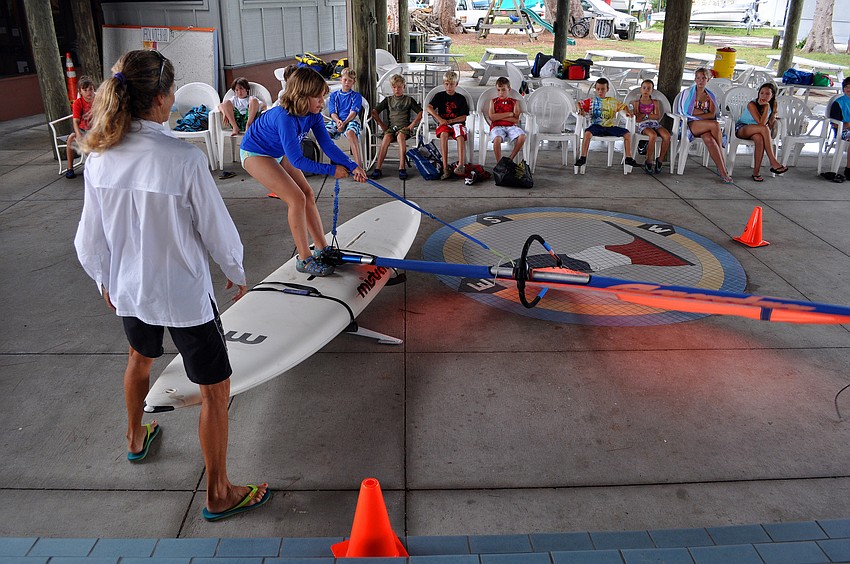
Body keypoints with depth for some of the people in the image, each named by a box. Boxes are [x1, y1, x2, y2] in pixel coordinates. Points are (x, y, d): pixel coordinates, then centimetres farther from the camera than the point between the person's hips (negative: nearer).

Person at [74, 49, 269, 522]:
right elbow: (217, 229, -15)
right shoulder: (186, 159, -25)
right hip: (185, 293, -6)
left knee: (140, 357, 34)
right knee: (216, 388, 9)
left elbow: (91, 237, 3)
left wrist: (105, 281, 21)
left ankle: (136, 439, 58)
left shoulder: (100, 158, -8)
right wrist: (236, 272, 4)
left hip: (128, 289, 6)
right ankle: (219, 494, 22)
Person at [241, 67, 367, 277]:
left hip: (278, 153, 8)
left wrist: (352, 166, -22)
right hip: (255, 154, -8)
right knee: (297, 198, -16)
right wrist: (332, 170, -28)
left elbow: (327, 145, -11)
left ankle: (322, 250, 14)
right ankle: (305, 260, -7)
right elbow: (297, 160, -33)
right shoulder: (285, 117, -37)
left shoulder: (313, 114, -14)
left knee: (308, 194, 3)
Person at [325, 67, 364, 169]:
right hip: (336, 120, 3)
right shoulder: (334, 95, 19)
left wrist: (344, 123, -19)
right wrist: (338, 121, -14)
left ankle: (359, 163, -41)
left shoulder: (356, 96, 12)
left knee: (350, 132, -40)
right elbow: (333, 113, 9)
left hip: (351, 120, -3)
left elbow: (353, 112, -2)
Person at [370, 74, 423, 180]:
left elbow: (421, 112, 5)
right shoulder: (388, 100, 19)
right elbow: (374, 112, 15)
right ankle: (378, 168, -39)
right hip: (391, 126, 2)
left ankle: (402, 168, -43)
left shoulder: (409, 100, 13)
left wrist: (412, 125, -6)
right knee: (386, 137, -33)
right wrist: (382, 125, 5)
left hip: (404, 126, -2)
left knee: (400, 136, -38)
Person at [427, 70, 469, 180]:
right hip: (443, 124, 0)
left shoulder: (461, 98, 10)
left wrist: (451, 120, -11)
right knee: (443, 134, -35)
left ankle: (461, 165, -46)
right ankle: (445, 167, -42)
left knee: (460, 136, -33)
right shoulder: (439, 96, 10)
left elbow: (464, 117, 4)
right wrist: (439, 119, -18)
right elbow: (429, 108, -6)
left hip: (457, 123, 0)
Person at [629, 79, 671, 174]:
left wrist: (645, 115, -4)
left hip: (655, 123, 3)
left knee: (667, 136, -29)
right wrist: (651, 115, -2)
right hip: (642, 125, -3)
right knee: (653, 135, -38)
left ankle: (660, 159, -12)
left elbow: (657, 116, 5)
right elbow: (637, 118, 1)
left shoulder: (655, 102, 20)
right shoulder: (636, 102, 14)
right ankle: (648, 161, -24)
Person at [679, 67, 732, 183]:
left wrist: (696, 113, -9)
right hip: (689, 125, -3)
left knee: (709, 139, -35)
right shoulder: (688, 93, 9)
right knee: (715, 125, -31)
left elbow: (712, 114, 4)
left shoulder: (710, 95, 18)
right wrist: (704, 112, -2)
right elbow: (685, 111, -4)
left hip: (705, 126, 3)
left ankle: (722, 170, -33)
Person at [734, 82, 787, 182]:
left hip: (755, 132, 4)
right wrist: (767, 106, -25)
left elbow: (770, 124, 4)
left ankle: (756, 172, -29)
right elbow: (761, 123, -26)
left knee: (759, 138, -36)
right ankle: (774, 163, -35)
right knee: (764, 128, -35)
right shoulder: (752, 104, -18)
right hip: (741, 129, -4)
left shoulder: (773, 105, -1)